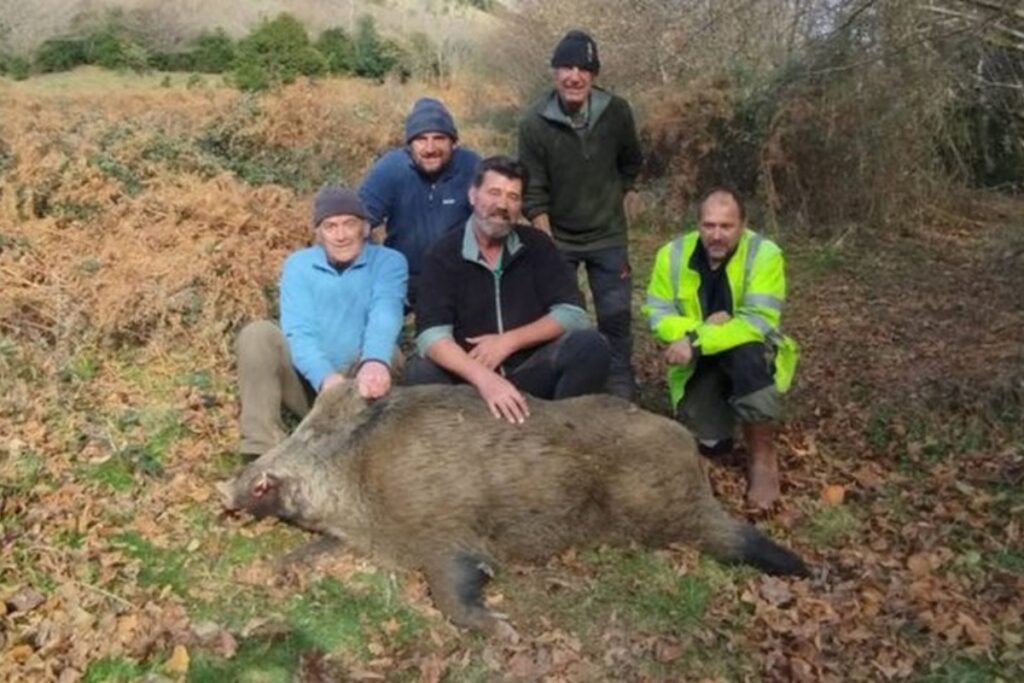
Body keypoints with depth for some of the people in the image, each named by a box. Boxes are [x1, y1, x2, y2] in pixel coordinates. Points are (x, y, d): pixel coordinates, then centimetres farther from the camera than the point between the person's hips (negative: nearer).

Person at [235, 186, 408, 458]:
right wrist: (325, 377, -35)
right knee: (258, 333, -21)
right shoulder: (298, 264, 2)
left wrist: (376, 362, -47)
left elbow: (385, 318, -23)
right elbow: (298, 332, -12)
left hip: (356, 385, -2)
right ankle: (263, 451, -27)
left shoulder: (389, 262, -2)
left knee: (385, 354, -30)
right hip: (309, 382, 2)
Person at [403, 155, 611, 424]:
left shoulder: (536, 245, 3)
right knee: (419, 373, -31)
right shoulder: (442, 255, -4)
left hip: (531, 370, 2)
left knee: (591, 345, -24)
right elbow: (432, 335, -19)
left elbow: (573, 314, -5)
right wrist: (484, 377, -36)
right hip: (469, 375, -1)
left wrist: (508, 341, -16)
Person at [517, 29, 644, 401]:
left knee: (616, 316, 6)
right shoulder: (535, 122, -15)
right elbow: (533, 192, -12)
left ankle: (621, 391, 19)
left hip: (608, 236, 1)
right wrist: (546, 245, -16)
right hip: (557, 237, -1)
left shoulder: (617, 111, -10)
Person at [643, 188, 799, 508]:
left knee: (748, 354, -37)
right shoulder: (672, 254, -10)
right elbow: (657, 315, -8)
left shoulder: (764, 254, -20)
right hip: (697, 361, 2)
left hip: (750, 350, -2)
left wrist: (698, 341, -35)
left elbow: (759, 322, -27)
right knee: (706, 439, -14)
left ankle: (762, 458, -19)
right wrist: (699, 328, -27)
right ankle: (714, 434, 26)